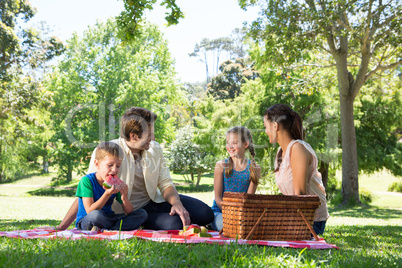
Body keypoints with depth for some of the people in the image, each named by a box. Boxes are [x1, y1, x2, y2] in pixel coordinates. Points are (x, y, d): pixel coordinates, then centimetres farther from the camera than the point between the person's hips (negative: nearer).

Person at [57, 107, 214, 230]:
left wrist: (177, 203, -21)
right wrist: (61, 227, -21)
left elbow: (165, 183, 2)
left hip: (155, 201, 5)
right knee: (174, 224, -30)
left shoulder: (155, 149, -1)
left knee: (206, 214, -12)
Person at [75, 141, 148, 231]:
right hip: (85, 222, -6)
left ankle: (108, 231, -23)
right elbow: (89, 211, -21)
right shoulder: (87, 180, -15)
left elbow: (129, 213, 1)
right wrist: (107, 194, -29)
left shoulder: (116, 184, 0)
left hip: (107, 220, 6)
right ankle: (118, 227, -15)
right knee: (96, 214, -41)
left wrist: (124, 197, -21)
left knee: (142, 214, -9)